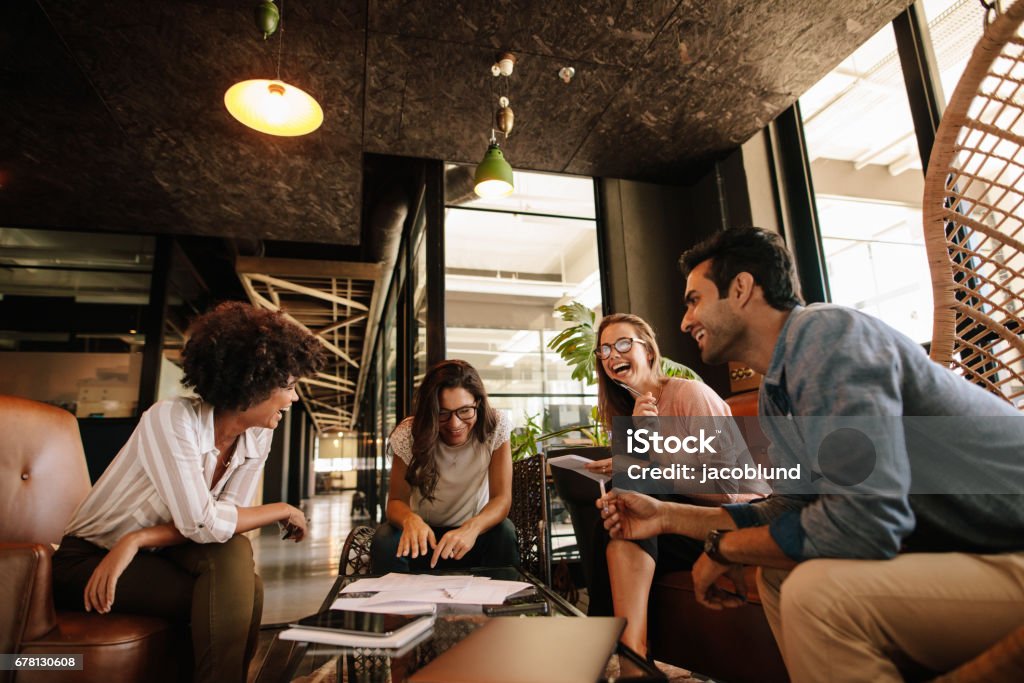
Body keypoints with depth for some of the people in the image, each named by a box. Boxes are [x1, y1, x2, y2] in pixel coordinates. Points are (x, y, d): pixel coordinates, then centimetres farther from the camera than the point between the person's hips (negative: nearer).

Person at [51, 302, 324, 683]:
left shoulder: (258, 437, -9)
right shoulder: (171, 419, -27)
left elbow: (226, 518, -12)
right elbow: (201, 523, -31)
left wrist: (137, 541, -24)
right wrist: (282, 511, -19)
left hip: (154, 553, 5)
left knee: (234, 552, -24)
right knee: (229, 600, -26)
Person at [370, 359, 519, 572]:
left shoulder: (496, 426, -20)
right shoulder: (408, 434, -19)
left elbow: (502, 499, -21)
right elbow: (396, 501, -15)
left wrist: (472, 527, -43)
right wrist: (410, 519, -40)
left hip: (474, 533, 0)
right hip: (424, 532, 1)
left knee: (504, 533, -32)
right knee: (384, 541, -29)